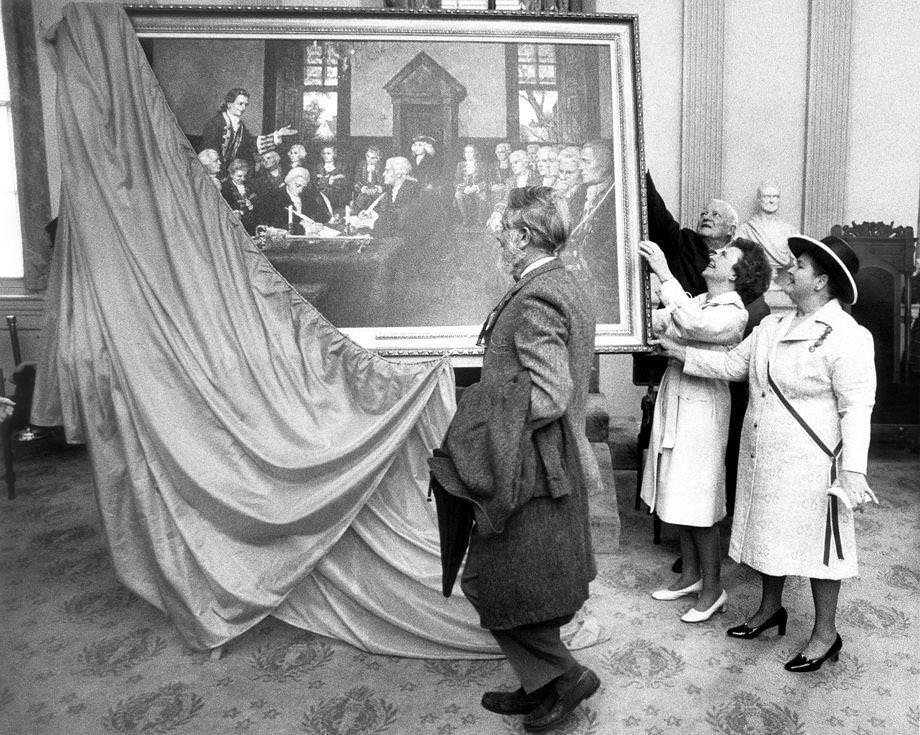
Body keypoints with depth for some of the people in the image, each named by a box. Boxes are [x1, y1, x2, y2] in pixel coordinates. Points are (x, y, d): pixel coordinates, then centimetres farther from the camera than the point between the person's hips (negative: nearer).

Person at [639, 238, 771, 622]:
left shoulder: (733, 314, -13)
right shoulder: (697, 301, 11)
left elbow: (692, 325, -31)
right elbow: (657, 321, 8)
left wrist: (664, 274, -30)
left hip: (702, 409, -8)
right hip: (674, 404, 8)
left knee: (699, 507, 1)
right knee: (680, 501, 16)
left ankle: (713, 589, 18)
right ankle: (691, 575, 32)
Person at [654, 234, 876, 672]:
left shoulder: (846, 336, -14)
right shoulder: (772, 327, 8)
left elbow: (856, 408, -17)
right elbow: (732, 364, 15)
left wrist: (853, 471, -22)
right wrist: (681, 353, 9)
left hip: (809, 463, -7)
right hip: (762, 456, 7)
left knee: (816, 540, 7)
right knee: (770, 532, 19)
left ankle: (825, 635, 25)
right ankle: (770, 609, 39)